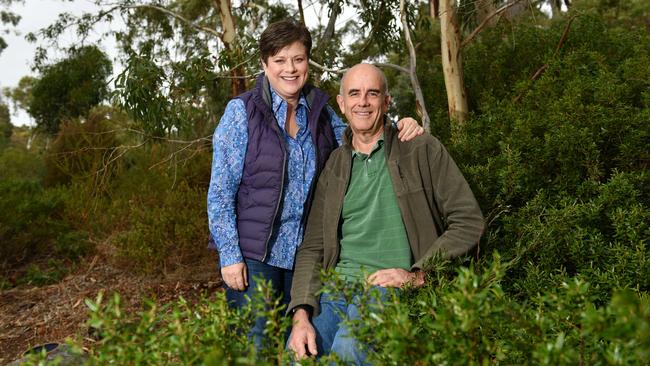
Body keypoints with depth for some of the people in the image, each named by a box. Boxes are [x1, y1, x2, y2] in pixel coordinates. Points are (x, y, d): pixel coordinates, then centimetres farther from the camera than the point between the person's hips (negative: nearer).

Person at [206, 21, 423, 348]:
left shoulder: (320, 111, 6)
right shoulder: (242, 111, -6)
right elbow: (221, 190, -7)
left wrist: (401, 132, -7)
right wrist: (229, 255, -12)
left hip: (304, 256, 4)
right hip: (253, 255, -4)